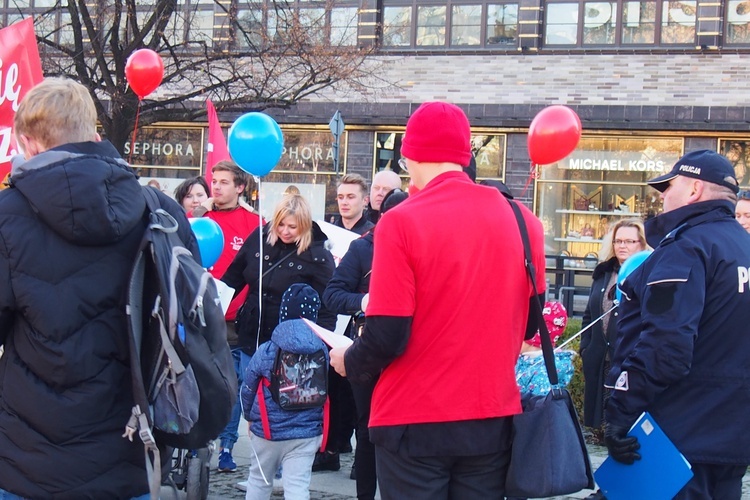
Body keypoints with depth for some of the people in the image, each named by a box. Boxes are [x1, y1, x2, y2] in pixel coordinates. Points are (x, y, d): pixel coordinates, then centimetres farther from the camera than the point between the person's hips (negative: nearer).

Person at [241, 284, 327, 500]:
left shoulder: (266, 352, -10)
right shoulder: (322, 352, -6)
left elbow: (248, 389, 1)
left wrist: (249, 417, 19)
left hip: (267, 431, 0)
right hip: (307, 433, 0)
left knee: (259, 480, 18)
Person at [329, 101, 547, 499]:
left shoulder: (402, 222, -14)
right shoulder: (522, 220, -1)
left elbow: (386, 337, -15)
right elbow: (528, 321, 9)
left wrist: (348, 362, 6)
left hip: (416, 423, -4)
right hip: (494, 419, 4)